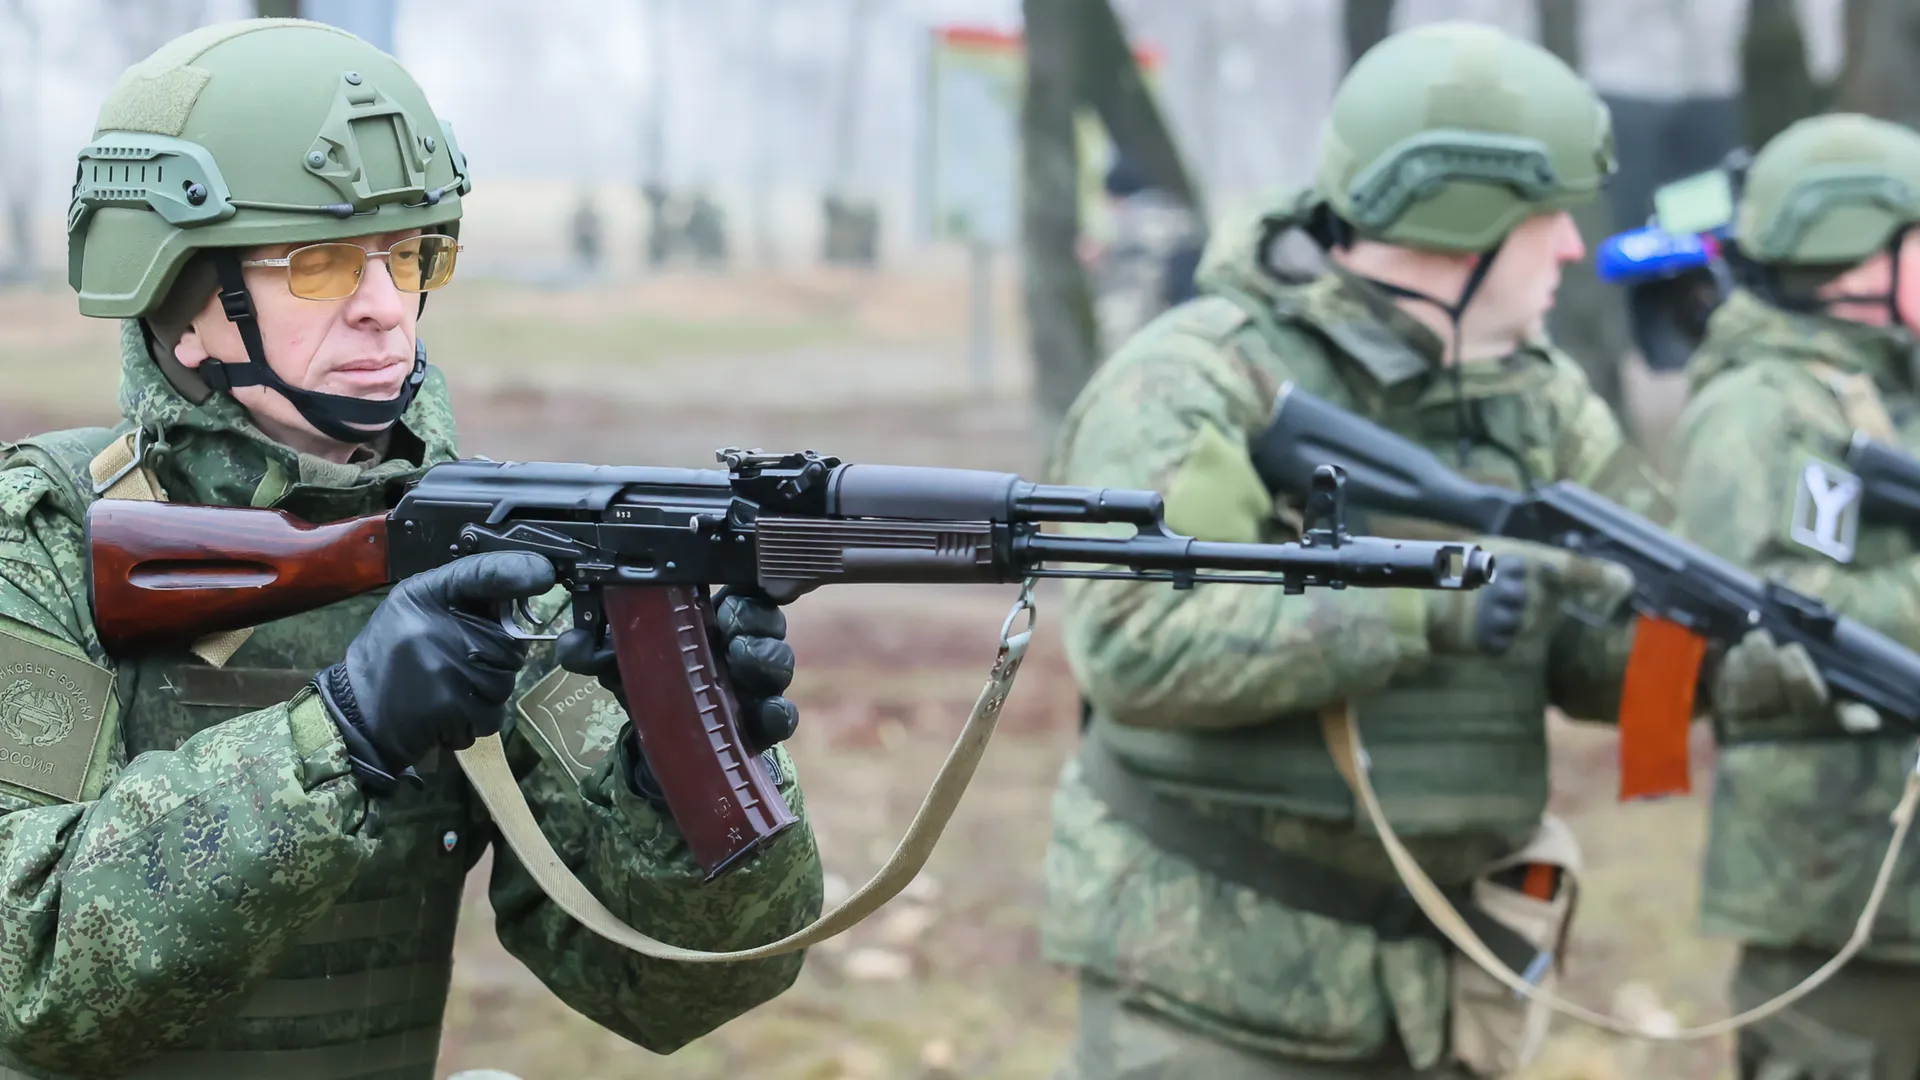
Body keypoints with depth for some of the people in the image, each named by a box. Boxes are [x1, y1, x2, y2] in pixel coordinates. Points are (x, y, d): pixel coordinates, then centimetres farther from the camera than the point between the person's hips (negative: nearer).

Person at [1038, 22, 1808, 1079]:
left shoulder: (1534, 397, 8)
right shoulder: (1199, 380, -14)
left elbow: (1614, 638, 5)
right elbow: (1134, 643, -26)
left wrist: (1810, 658, -16)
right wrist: (1420, 609, -31)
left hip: (1423, 992, 7)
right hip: (1209, 987, -7)